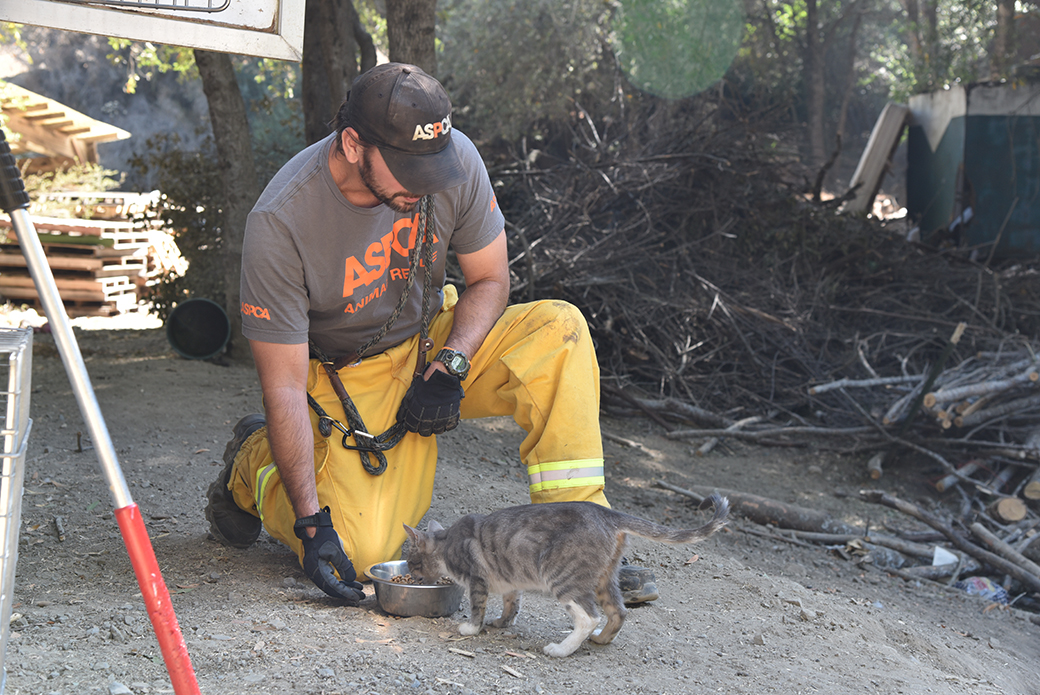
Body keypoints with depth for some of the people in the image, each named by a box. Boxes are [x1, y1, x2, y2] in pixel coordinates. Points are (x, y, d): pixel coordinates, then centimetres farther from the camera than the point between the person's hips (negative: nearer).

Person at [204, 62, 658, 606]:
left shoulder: (454, 158, -18)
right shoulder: (278, 223, -29)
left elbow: (490, 280, -3)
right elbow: (284, 387, -25)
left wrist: (449, 366, -21)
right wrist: (311, 523, -30)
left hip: (435, 343, 4)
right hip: (346, 374, -4)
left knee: (560, 329, -22)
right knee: (359, 552, -20)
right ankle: (254, 463, 12)